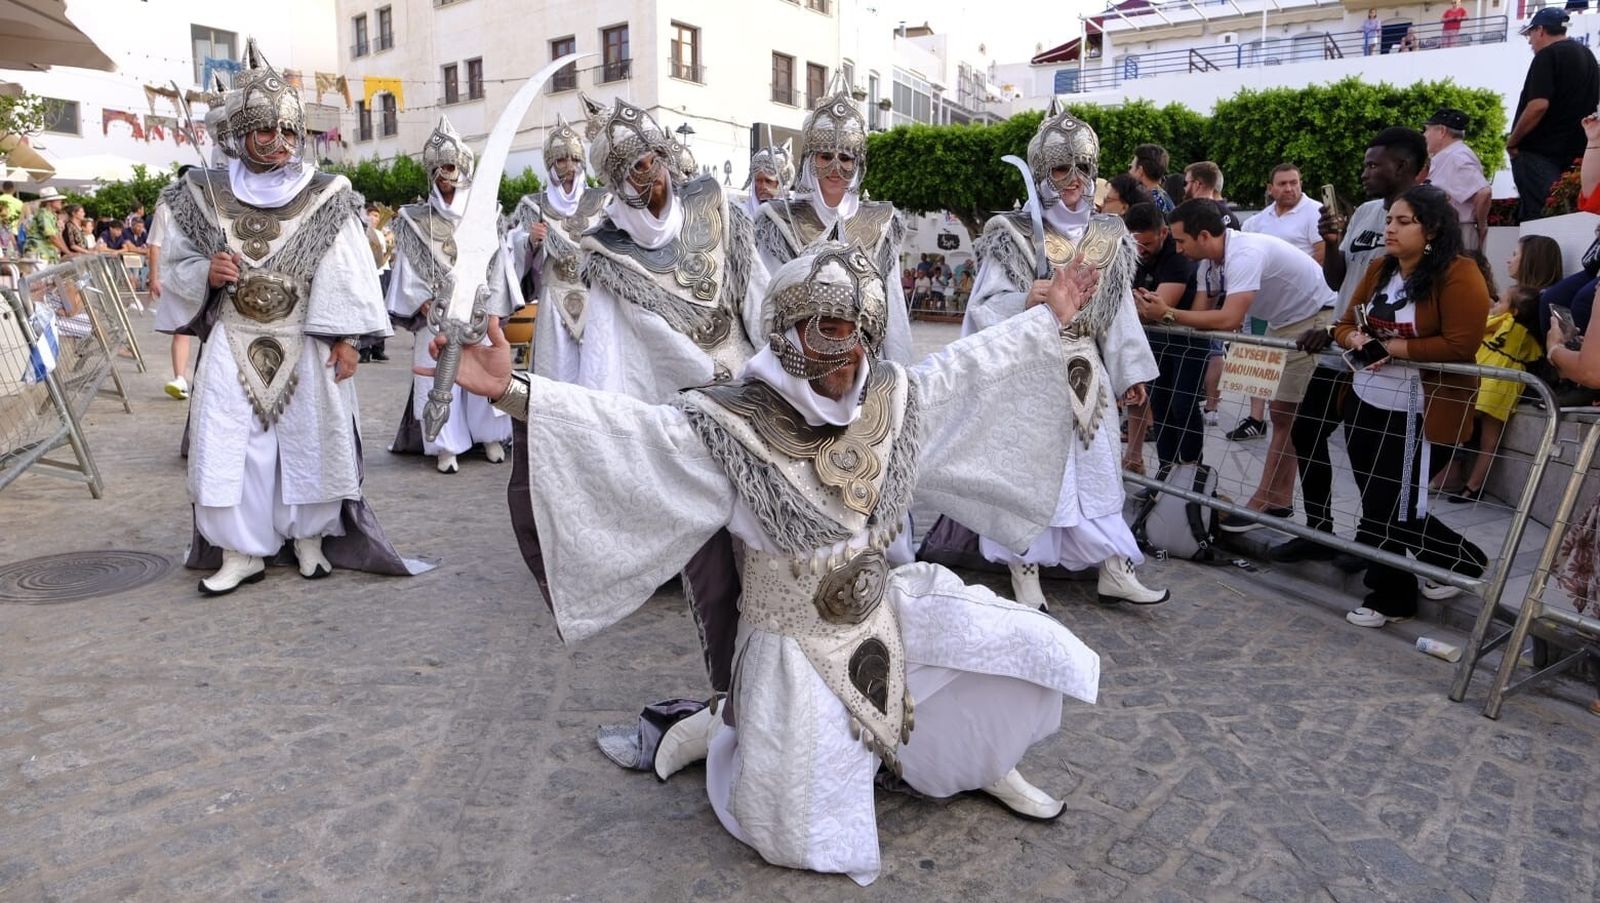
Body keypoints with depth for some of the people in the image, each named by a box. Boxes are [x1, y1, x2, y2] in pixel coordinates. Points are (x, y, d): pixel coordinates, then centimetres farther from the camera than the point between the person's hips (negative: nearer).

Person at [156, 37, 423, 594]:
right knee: (230, 446, 1)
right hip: (233, 347, 2)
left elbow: (347, 274, -3)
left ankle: (309, 537, 22)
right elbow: (174, 266, 11)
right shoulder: (205, 196, 2)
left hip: (305, 346, -1)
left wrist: (345, 339, -8)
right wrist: (206, 274, -11)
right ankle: (242, 551, 11)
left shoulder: (325, 198, -2)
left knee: (308, 441, 6)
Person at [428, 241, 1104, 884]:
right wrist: (512, 390, -44)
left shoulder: (892, 397, -5)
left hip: (886, 612, 6)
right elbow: (623, 430, -31)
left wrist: (1049, 317, 18)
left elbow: (966, 368, 11)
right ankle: (716, 728, 28)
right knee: (809, 838, 1)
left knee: (1029, 647, 0)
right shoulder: (734, 424, -23)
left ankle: (988, 766, 29)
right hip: (798, 645, -5)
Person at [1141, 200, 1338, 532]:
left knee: (1285, 413, -8)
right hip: (1282, 324, 9)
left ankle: (1265, 502, -2)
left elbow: (1229, 320, -40)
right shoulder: (1209, 262, -3)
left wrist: (1168, 314, -34)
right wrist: (1156, 313, -21)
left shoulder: (1245, 254, -31)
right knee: (1282, 413, 11)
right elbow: (1200, 315, -4)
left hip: (1316, 320, -9)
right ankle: (1281, 499, 18)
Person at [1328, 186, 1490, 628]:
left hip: (1415, 413, -7)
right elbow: (1346, 324, 12)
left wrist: (1394, 348, -20)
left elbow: (1460, 346, -19)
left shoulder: (1458, 275, -12)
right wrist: (1354, 339, -10)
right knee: (1380, 505, 14)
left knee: (1389, 509, -2)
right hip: (1365, 403, 7)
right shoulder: (1378, 269, 9)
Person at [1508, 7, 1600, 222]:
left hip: (1540, 153, -9)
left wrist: (1512, 141, -12)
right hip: (1574, 152, 9)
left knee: (1536, 216, -10)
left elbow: (1538, 105, -22)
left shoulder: (1547, 55, -10)